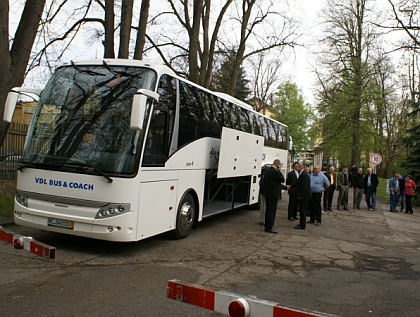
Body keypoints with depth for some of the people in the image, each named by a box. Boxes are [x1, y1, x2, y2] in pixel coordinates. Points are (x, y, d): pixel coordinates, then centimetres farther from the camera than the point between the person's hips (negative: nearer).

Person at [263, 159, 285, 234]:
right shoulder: (276, 172, -18)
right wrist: (279, 171, -4)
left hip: (267, 194, 9)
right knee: (272, 211, -3)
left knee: (268, 211, 16)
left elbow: (264, 181, 14)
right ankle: (269, 228, 0)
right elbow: (282, 180, -6)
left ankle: (267, 226, 24)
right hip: (274, 194, -9)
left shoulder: (267, 171, 8)